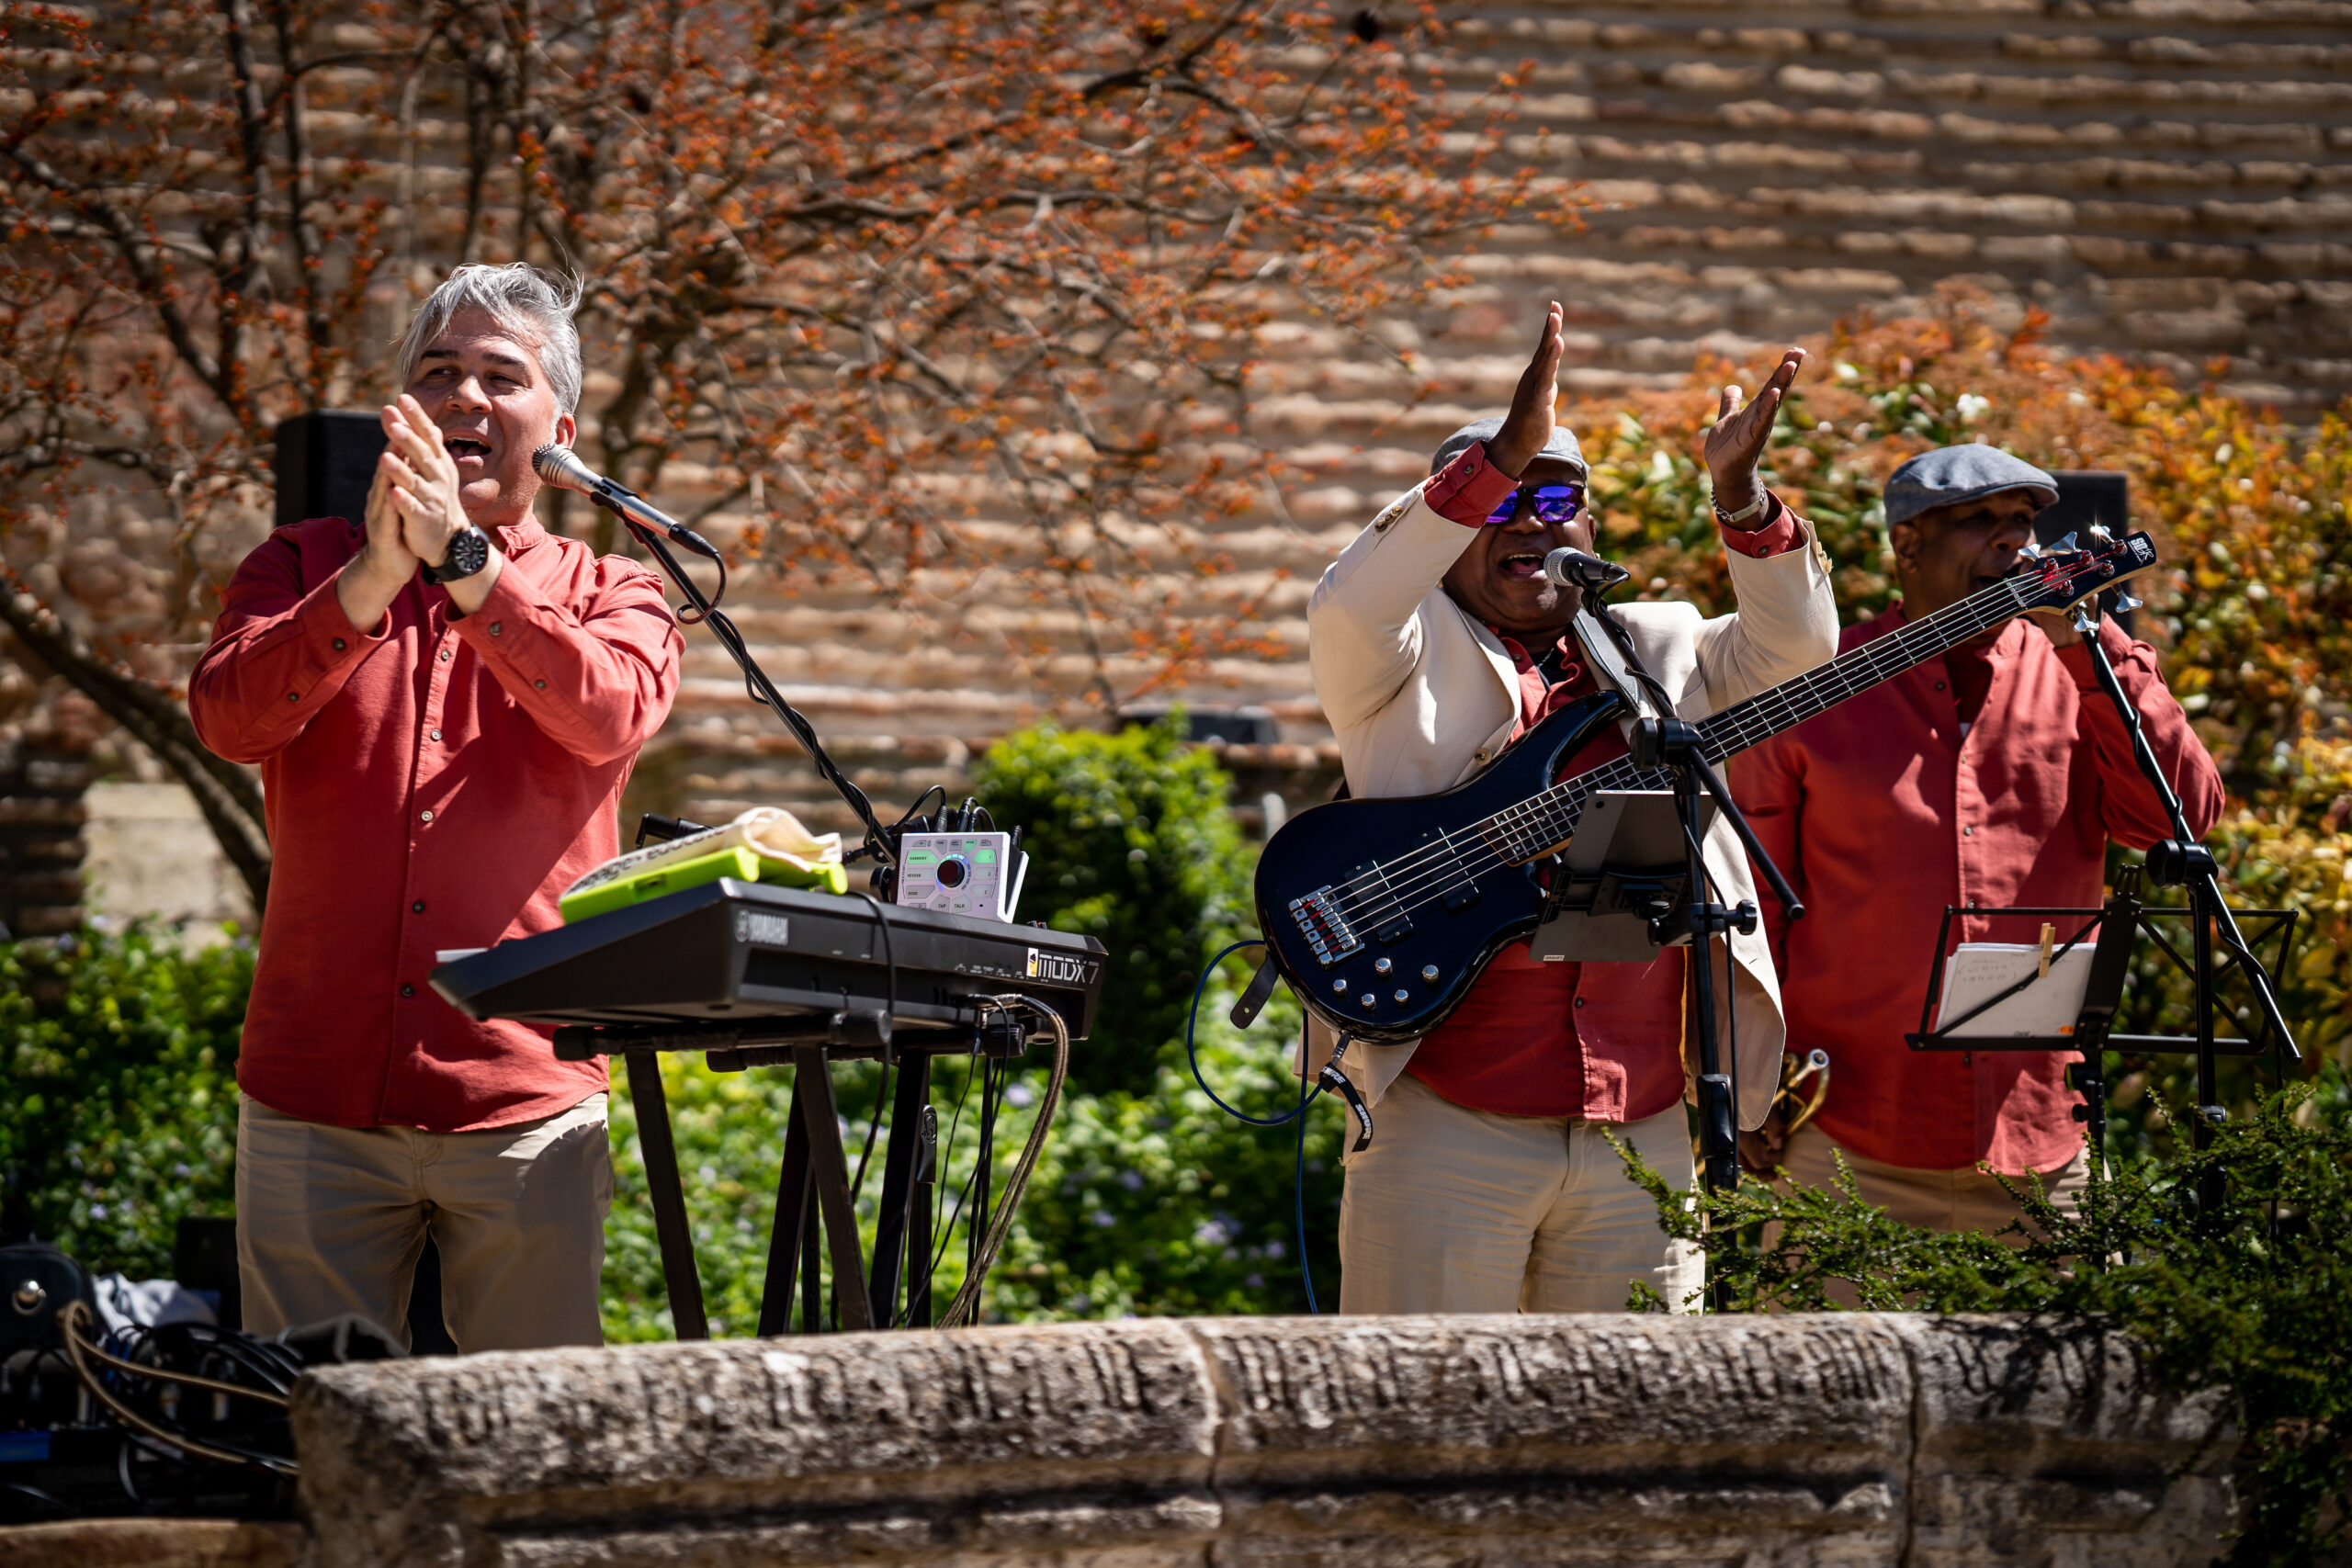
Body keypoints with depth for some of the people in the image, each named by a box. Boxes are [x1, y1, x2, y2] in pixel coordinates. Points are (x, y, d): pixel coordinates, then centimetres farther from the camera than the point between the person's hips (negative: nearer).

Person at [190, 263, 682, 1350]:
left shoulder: (610, 596, 11)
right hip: (317, 1100, 1)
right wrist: (374, 580, -23)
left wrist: (463, 563, -22)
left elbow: (611, 717, -13)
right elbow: (230, 719, -8)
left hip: (528, 1099, 0)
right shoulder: (306, 566, 12)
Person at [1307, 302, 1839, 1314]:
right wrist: (1498, 460, -23)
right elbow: (1345, 613, -15)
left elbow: (1794, 643, 6)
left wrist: (1737, 493, -10)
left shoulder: (1659, 651, 19)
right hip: (1447, 1125, -4)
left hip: (1643, 1130, 4)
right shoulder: (1415, 655, 7)